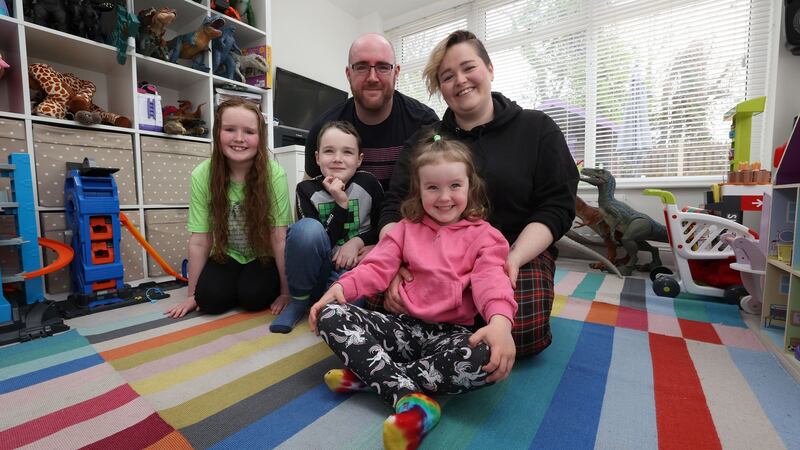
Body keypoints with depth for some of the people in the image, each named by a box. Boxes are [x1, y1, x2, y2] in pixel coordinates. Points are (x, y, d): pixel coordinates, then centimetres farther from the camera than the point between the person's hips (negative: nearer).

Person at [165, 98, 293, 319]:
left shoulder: (274, 174, -24)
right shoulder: (201, 176, -17)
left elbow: (280, 239, -22)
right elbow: (199, 242, -12)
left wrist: (285, 292, -18)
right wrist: (192, 295, -5)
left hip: (263, 257, -2)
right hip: (226, 256, 2)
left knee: (253, 296, -25)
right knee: (209, 298, -21)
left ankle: (272, 287, 8)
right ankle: (236, 284, 12)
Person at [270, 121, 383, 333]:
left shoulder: (369, 184, -7)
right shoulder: (307, 190, -7)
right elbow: (317, 243, -12)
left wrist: (357, 242, -16)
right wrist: (341, 203, -23)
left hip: (353, 263, 0)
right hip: (320, 266, 1)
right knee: (308, 227, -32)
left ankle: (320, 297, 4)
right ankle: (299, 299, -9)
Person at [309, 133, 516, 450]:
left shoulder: (482, 235, 3)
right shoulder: (407, 228, 12)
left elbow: (491, 279, -12)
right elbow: (377, 267, 2)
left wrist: (500, 320, -34)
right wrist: (340, 287, -16)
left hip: (452, 332, -2)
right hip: (405, 325, 3)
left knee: (487, 359, -36)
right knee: (330, 315, -16)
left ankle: (368, 374, -23)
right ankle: (409, 396, -29)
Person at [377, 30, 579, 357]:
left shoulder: (538, 129, 4)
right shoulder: (425, 140, 9)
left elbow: (556, 207, -2)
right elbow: (395, 208, 2)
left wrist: (514, 258, -19)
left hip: (521, 250, -1)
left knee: (524, 332, -29)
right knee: (387, 305, -23)